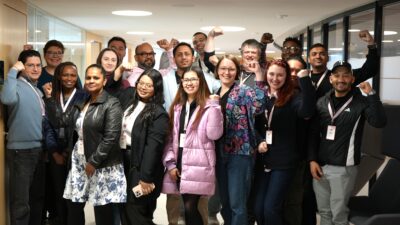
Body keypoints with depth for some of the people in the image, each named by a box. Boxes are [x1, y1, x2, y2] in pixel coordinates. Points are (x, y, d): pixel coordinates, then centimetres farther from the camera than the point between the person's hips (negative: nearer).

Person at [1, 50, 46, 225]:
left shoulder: (37, 90, 14)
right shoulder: (17, 85, -12)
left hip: (39, 149, 9)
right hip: (21, 150, -8)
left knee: (38, 197, 19)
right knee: (21, 201, -3)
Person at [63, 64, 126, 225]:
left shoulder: (112, 104, -10)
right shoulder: (81, 103, 14)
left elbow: (111, 137, -17)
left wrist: (93, 161, -16)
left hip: (102, 165, -6)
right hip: (79, 161, 7)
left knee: (103, 212, 2)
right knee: (73, 205, 9)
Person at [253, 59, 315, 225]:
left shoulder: (293, 97, -6)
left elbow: (307, 111, -28)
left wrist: (304, 80, -31)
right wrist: (259, 141, -9)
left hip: (284, 161, -4)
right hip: (262, 160, 4)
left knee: (271, 208, -7)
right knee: (258, 209, 8)